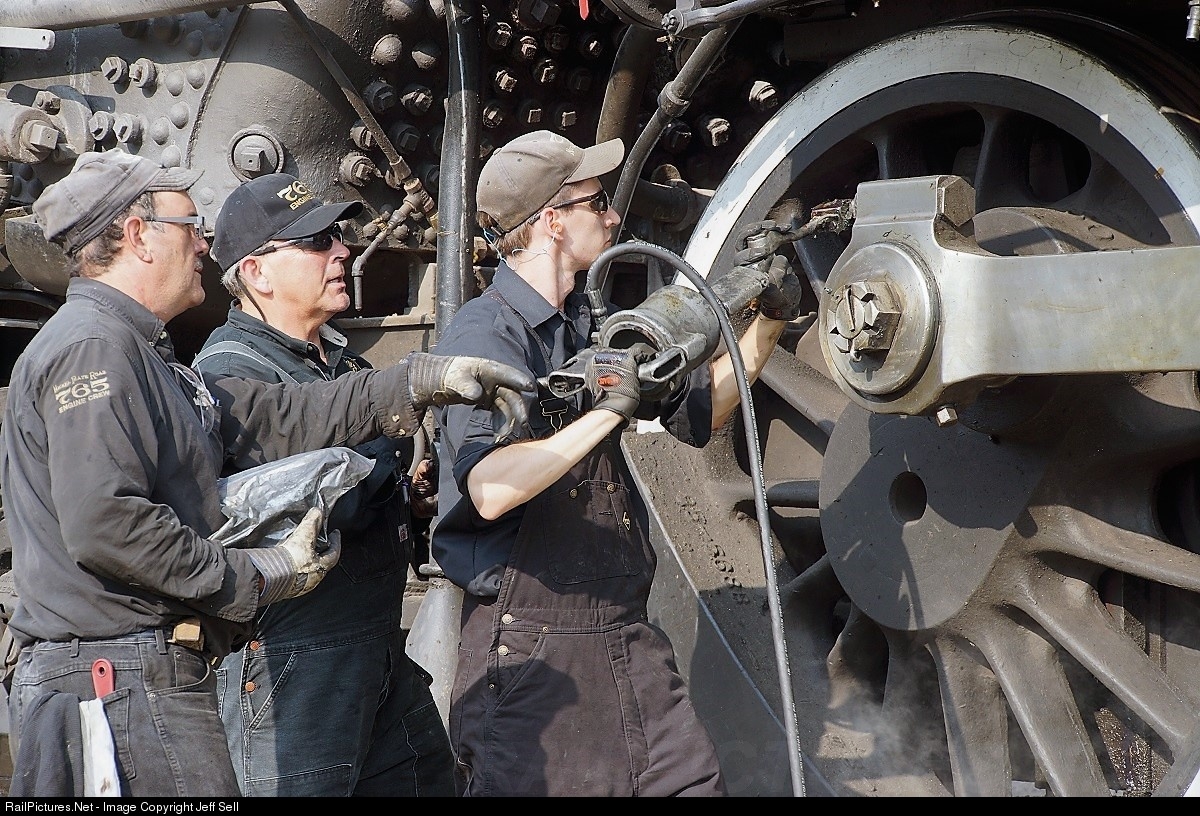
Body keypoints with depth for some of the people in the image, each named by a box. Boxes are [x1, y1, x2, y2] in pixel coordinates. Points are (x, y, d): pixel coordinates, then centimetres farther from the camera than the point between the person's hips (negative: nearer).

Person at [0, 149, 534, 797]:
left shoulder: (137, 355, 22)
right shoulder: (92, 347, -13)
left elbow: (278, 418, 13)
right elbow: (105, 525, -24)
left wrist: (426, 379, 7)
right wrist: (253, 579, -14)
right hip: (125, 680, -11)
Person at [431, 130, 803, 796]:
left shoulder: (594, 327, 13)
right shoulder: (483, 334, -13)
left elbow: (700, 414, 21)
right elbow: (492, 490, -29)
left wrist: (769, 320, 12)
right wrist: (610, 409, -26)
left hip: (628, 638, 7)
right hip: (528, 650, -7)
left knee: (693, 781, 5)